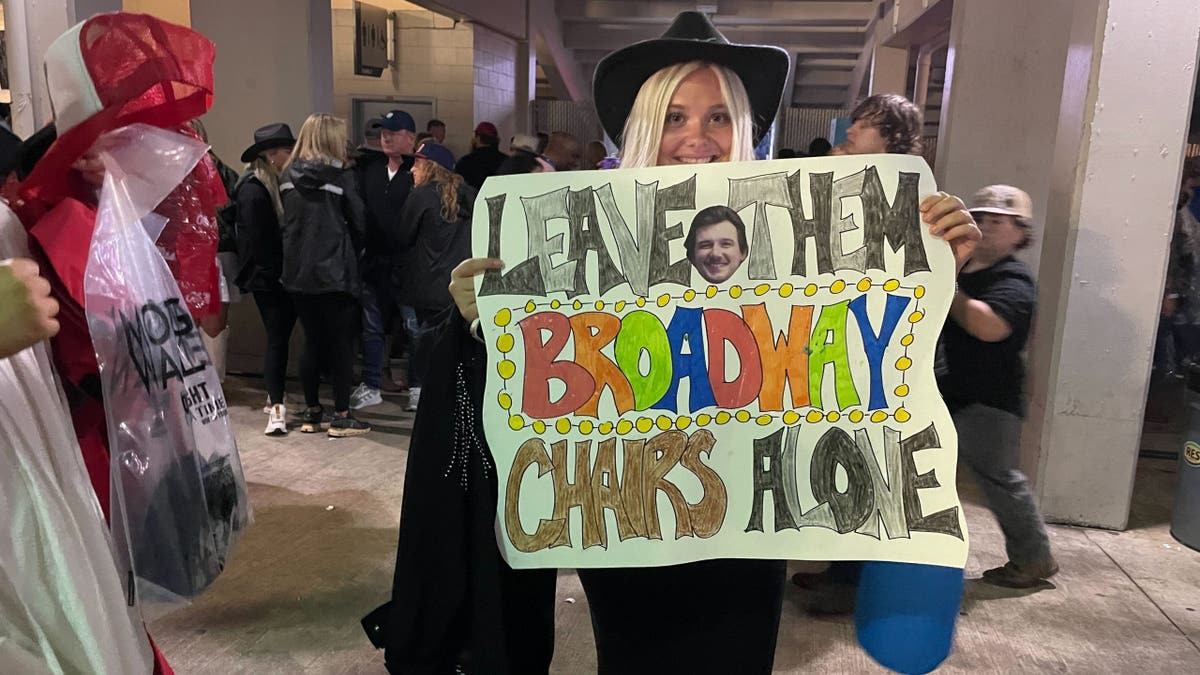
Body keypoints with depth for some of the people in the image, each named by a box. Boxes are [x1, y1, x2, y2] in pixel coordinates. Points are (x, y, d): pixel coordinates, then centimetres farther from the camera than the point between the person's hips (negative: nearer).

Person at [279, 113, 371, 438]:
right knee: (342, 344, 3)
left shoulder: (287, 177, 5)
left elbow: (284, 222, 10)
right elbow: (359, 222, -5)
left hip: (298, 273, 5)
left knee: (312, 342, 13)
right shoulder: (340, 174, -8)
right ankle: (341, 417, 6)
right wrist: (351, 254, 12)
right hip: (335, 272, -5)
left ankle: (312, 412, 19)